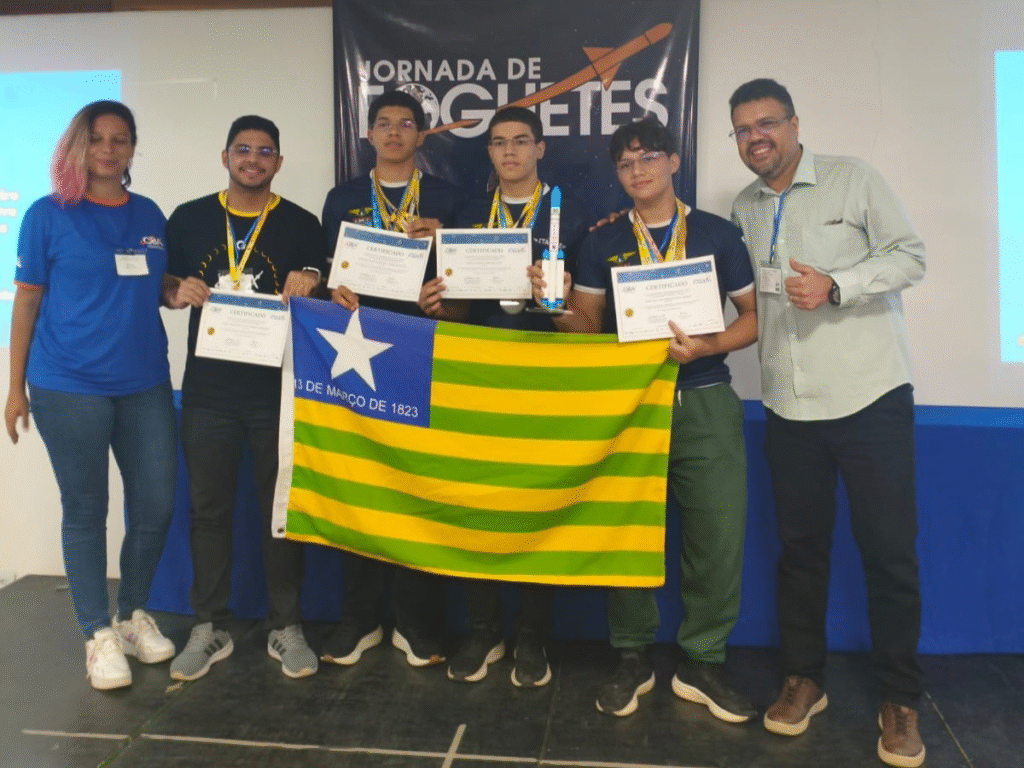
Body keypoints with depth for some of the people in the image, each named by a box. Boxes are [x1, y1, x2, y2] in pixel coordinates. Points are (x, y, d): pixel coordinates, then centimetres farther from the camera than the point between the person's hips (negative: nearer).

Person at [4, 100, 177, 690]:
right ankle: (100, 634, 18)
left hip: (145, 383, 4)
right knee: (86, 509, 5)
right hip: (70, 387, -4)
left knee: (156, 504, 6)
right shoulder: (49, 215, 0)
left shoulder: (149, 215, 9)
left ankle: (135, 613, 27)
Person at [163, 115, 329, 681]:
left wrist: (309, 283, -15)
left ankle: (286, 627, 20)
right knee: (208, 509, 9)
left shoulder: (300, 224, 4)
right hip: (207, 391, 2)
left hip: (278, 390, -1)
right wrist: (179, 292, -9)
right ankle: (209, 629, 23)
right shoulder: (187, 219, 7)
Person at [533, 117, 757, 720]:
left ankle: (703, 662, 18)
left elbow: (754, 316, 5)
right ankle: (634, 659, 24)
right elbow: (587, 325, 6)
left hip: (705, 403, 0)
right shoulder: (603, 242, 8)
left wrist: (706, 346, -13)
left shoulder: (718, 234, 6)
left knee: (718, 535, -1)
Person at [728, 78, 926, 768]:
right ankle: (805, 679, 27)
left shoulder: (853, 179, 0)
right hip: (790, 404, 4)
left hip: (870, 395, -4)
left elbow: (910, 255, -5)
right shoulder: (745, 209, 14)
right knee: (801, 546, 11)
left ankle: (901, 700, 17)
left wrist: (835, 286, -18)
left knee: (890, 549, 1)